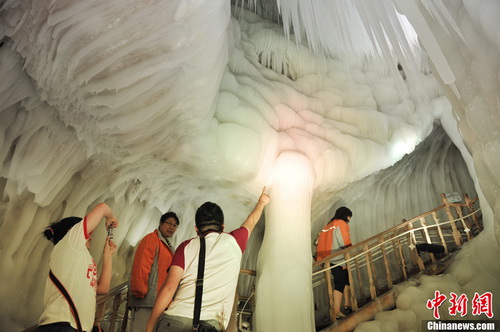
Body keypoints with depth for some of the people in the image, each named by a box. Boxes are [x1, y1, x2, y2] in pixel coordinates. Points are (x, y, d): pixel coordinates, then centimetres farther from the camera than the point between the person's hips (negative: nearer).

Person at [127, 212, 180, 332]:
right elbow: (141, 266, -13)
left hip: (159, 301, 8)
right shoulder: (152, 238, -4)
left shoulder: (168, 246, 21)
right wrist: (140, 291, -17)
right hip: (146, 299, -8)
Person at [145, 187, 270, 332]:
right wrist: (261, 202, 50)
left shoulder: (187, 246, 7)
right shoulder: (233, 242, 10)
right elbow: (250, 222, 31)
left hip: (174, 320, 1)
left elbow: (169, 287, -1)